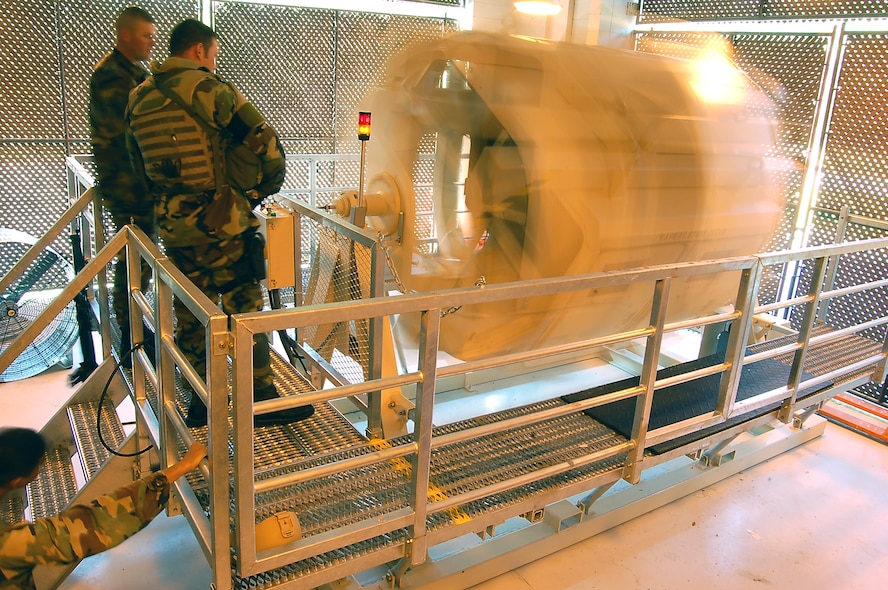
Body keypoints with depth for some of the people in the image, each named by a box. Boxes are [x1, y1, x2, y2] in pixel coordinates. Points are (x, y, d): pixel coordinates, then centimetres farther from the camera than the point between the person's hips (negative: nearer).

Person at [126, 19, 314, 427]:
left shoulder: (139, 98, 12)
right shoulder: (210, 89, -10)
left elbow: (139, 164, 18)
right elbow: (264, 145, -13)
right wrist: (260, 190, 2)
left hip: (171, 224, 7)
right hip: (219, 223, -7)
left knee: (190, 313, 15)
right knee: (244, 309, 2)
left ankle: (199, 403, 24)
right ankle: (262, 400, 11)